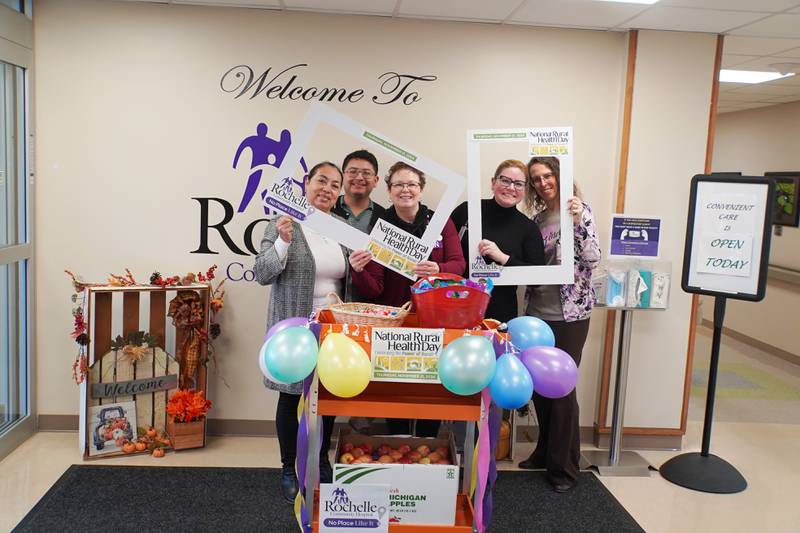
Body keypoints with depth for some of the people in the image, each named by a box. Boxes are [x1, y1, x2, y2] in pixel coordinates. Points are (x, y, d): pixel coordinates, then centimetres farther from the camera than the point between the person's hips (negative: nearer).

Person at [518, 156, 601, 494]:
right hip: (537, 312, 7)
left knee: (562, 388, 1)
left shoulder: (579, 210, -8)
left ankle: (564, 466, 14)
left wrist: (579, 222, -29)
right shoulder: (538, 217, 11)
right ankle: (545, 452, 32)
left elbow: (593, 259, -18)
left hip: (569, 314, -6)